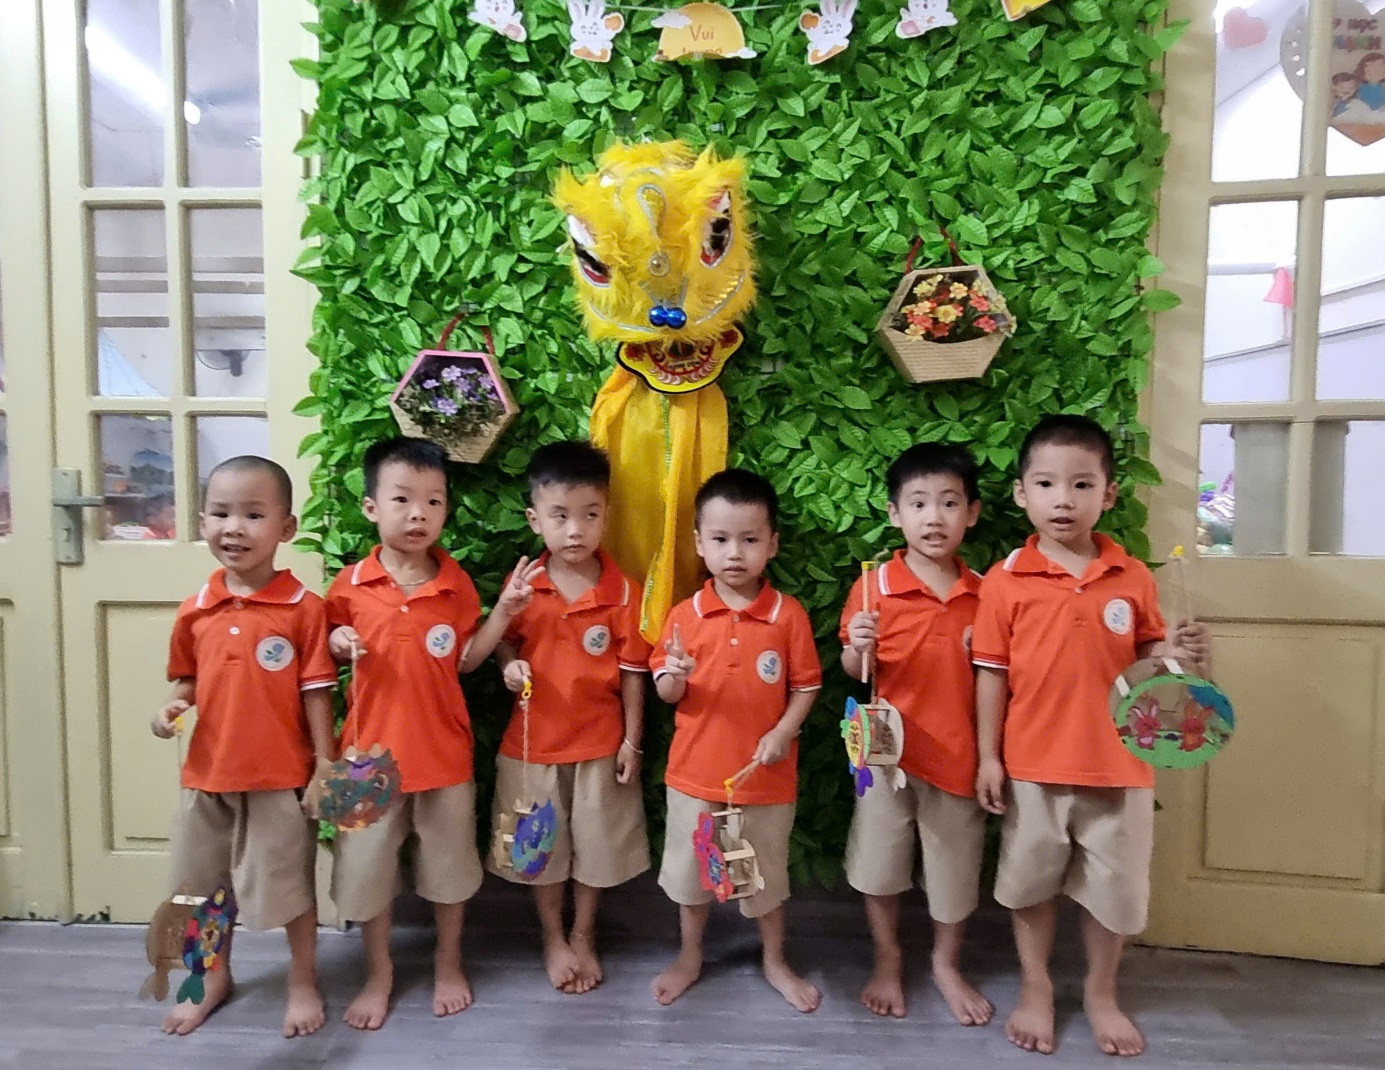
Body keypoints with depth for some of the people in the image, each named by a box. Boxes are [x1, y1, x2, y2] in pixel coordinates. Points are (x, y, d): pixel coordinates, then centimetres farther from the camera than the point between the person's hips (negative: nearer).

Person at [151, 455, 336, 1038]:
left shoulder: (303, 607, -13)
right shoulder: (194, 610, 0)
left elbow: (317, 692, -11)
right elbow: (188, 679, 12)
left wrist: (326, 767, -11)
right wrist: (173, 706, -9)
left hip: (281, 776, -5)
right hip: (207, 772, 5)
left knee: (290, 884, 12)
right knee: (204, 885, 22)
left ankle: (303, 982, 34)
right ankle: (213, 980, 46)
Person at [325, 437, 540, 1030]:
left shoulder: (457, 583, -6)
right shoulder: (350, 583, -7)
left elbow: (465, 660, 0)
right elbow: (329, 643, 8)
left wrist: (502, 612, -11)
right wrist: (338, 644, -15)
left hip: (443, 750, 0)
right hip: (372, 750, 0)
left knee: (448, 863, 16)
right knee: (366, 867, 14)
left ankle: (448, 963, 40)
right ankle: (378, 972, 38)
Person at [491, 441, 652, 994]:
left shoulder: (623, 591, -12)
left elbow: (632, 672, -7)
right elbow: (504, 641, 6)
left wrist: (632, 741, -5)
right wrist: (509, 666, -17)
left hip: (600, 741, -1)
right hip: (534, 739, 1)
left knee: (595, 843, 16)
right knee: (542, 844, 17)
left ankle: (584, 935, 40)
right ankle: (553, 939, 40)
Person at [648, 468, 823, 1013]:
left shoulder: (789, 615, -10)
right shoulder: (685, 615, -7)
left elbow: (805, 687, -4)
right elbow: (666, 693, -2)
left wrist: (784, 732, -19)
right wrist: (676, 675, -24)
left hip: (766, 775, -1)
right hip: (696, 770, 1)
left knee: (768, 872, 18)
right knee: (690, 867, 18)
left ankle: (774, 961, 42)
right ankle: (690, 956, 43)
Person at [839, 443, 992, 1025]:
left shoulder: (982, 593, -2)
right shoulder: (874, 585, -10)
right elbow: (854, 671, -2)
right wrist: (858, 647, -23)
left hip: (956, 750, 2)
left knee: (955, 864, 16)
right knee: (879, 862, 14)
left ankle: (946, 964, 42)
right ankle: (887, 961, 39)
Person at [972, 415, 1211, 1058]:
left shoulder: (1133, 578, -3)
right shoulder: (1005, 580, -9)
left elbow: (1143, 656, 8)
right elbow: (991, 673, -6)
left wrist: (1177, 653, -15)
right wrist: (988, 757, -6)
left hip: (1118, 765, 2)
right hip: (1032, 765, -1)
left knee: (1114, 886, 17)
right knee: (1031, 882, 15)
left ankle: (1101, 993, 41)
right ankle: (1035, 989, 38)